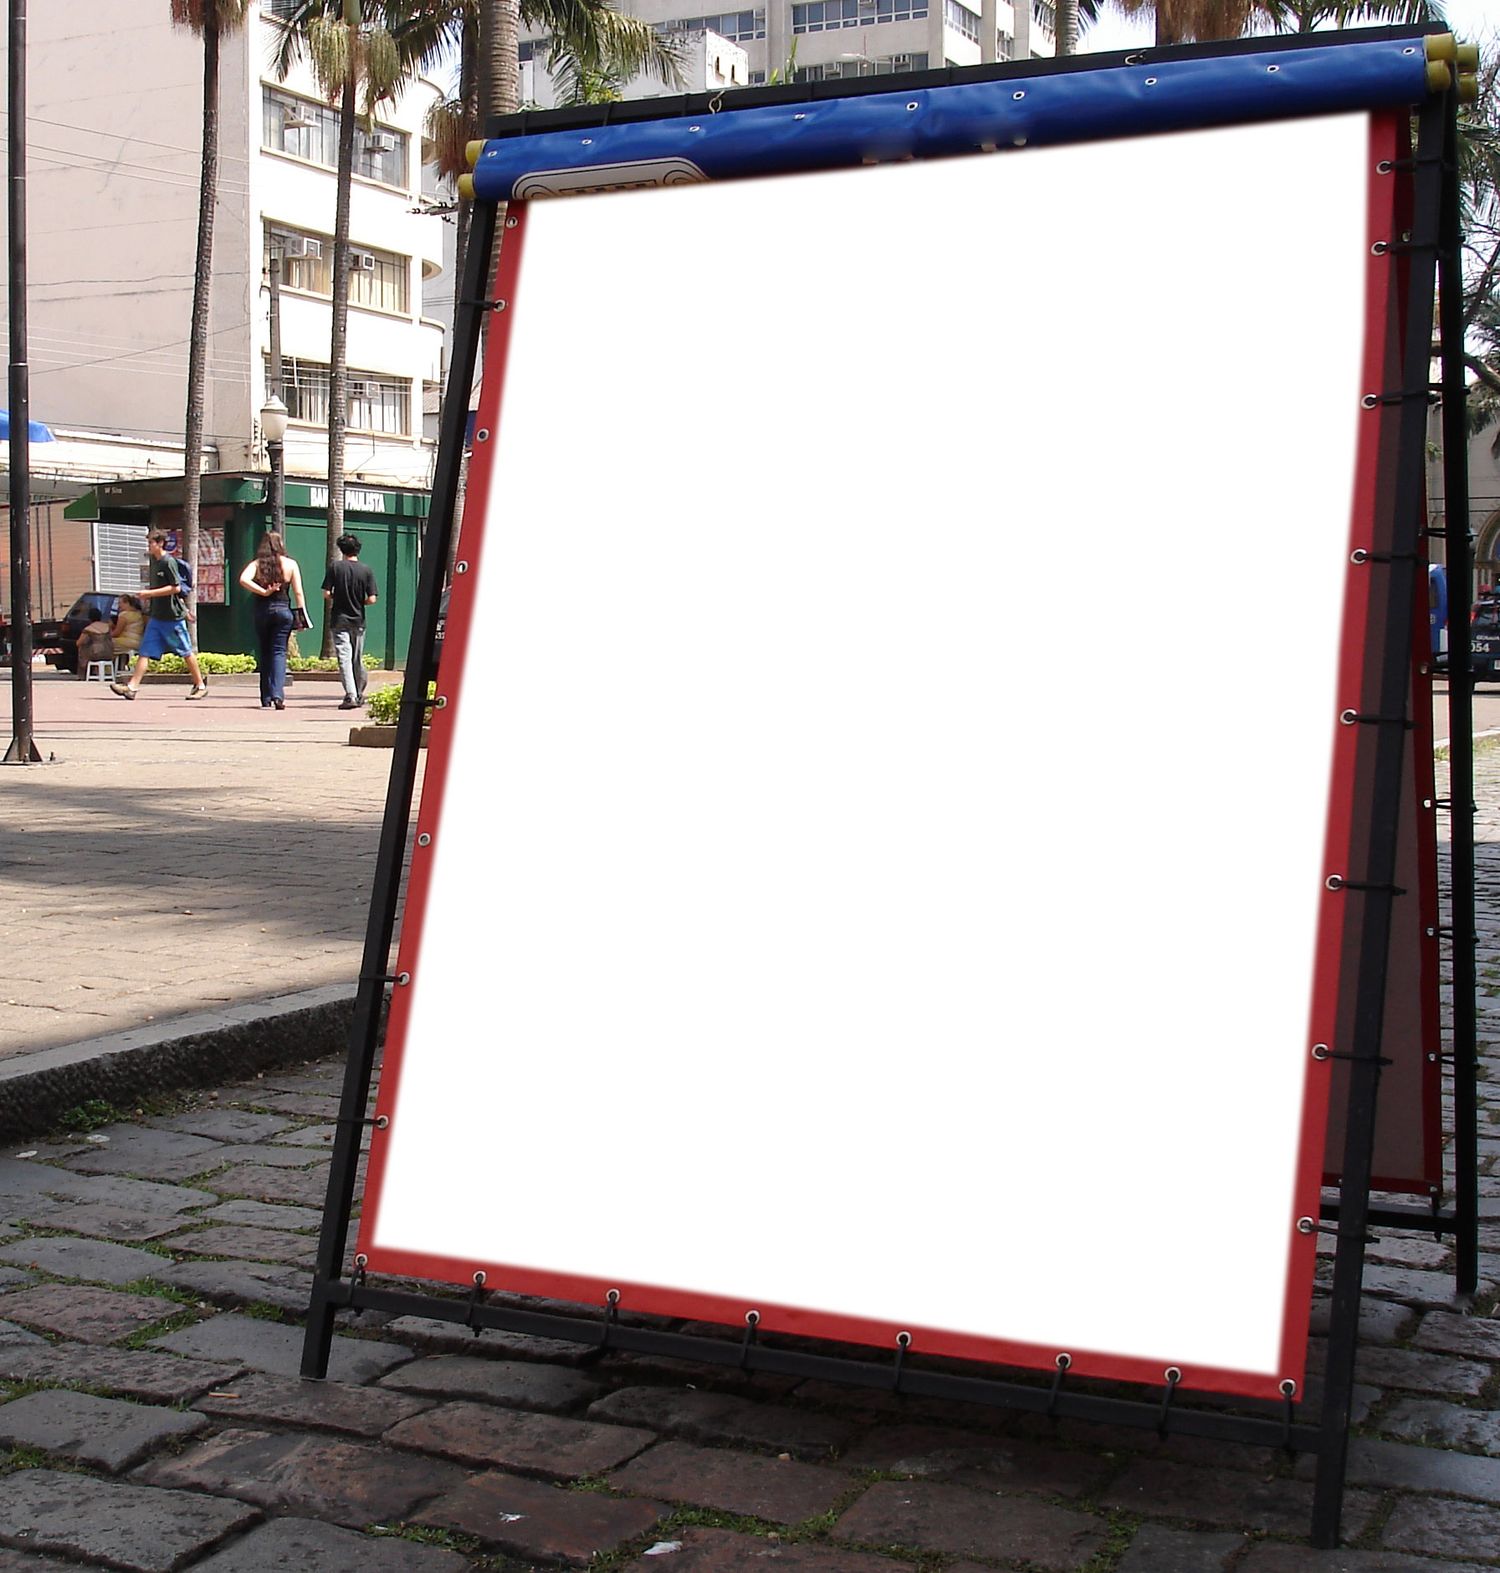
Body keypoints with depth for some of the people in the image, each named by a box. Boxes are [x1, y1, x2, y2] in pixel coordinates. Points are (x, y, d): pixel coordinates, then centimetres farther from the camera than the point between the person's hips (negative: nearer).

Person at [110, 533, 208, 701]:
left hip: (173, 616, -8)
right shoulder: (153, 561, 12)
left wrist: (150, 593, -18)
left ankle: (201, 686, 14)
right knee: (145, 651, 0)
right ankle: (132, 687, -5)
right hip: (156, 616, 8)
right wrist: (147, 595, 8)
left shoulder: (169, 562, -13)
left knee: (186, 652, 3)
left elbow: (176, 588, -19)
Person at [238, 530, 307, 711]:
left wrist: (264, 592, -13)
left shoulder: (257, 564, 1)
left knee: (264, 653, 11)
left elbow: (244, 579, -17)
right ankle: (277, 695, -18)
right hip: (283, 609, -1)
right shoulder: (290, 564, 1)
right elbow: (298, 592, -1)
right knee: (279, 652, 0)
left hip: (262, 611, 1)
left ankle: (266, 699, 13)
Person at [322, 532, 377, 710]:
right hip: (358, 620, 2)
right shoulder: (366, 571, -2)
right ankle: (359, 695, 26)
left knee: (344, 658, -6)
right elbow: (371, 599, -6)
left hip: (339, 620, -2)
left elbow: (326, 594, -8)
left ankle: (350, 696, -18)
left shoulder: (335, 567, -5)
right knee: (357, 659, 15)